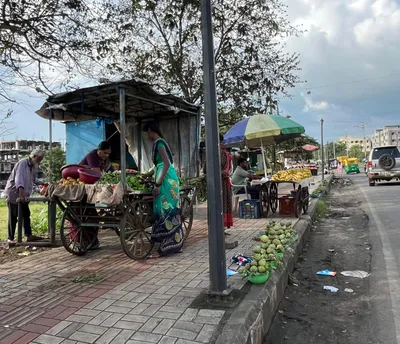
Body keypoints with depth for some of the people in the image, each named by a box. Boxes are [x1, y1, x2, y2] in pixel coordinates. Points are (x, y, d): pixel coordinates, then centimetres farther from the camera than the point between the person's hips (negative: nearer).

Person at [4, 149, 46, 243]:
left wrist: (42, 183, 1)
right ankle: (10, 238, 8)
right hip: (14, 193, -8)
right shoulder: (22, 163, -20)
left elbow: (33, 179, 17)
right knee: (13, 217, -1)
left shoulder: (33, 166, 8)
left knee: (26, 214, 7)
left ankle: (29, 235, 10)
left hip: (23, 195, 8)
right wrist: (21, 191, -44)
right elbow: (19, 178, -33)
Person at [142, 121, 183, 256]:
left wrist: (157, 184, -22)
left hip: (166, 179, -10)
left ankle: (170, 244, -1)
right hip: (166, 178, 10)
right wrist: (146, 175, 36)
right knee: (166, 209, 12)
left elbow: (166, 164, -20)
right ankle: (172, 242, 19)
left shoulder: (158, 143, -11)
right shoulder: (159, 142, 19)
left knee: (166, 209, -7)